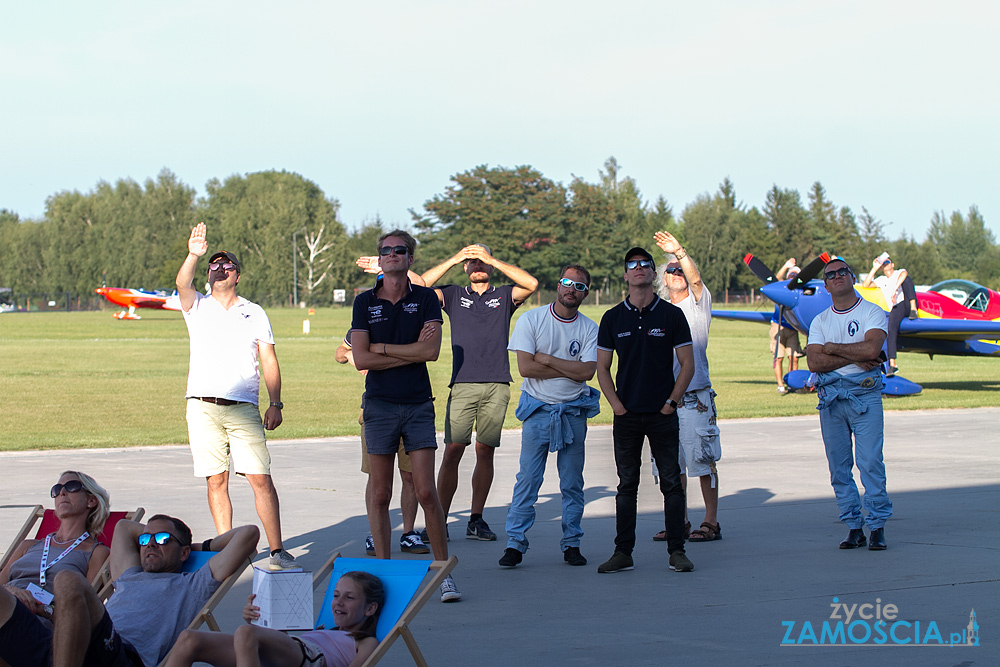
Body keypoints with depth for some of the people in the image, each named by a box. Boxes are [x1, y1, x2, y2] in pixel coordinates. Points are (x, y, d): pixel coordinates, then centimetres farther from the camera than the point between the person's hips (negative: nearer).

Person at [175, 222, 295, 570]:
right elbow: (182, 284, -9)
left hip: (243, 409, 0)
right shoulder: (197, 307, 13)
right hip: (203, 407, 1)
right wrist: (193, 256, -28)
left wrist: (275, 403, -1)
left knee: (260, 478, -8)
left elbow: (269, 362, 10)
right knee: (217, 481, 1)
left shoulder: (254, 313, 14)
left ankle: (277, 550, -6)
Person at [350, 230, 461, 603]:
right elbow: (361, 359, -6)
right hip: (379, 405, 1)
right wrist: (411, 353, -7)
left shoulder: (426, 299, 4)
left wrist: (382, 347, -7)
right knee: (380, 495, 3)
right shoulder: (365, 302, 4)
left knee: (426, 492, -5)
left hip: (418, 404, 0)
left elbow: (431, 350, -9)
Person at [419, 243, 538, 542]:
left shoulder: (504, 296, 14)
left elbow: (531, 284, -5)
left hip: (497, 385, 1)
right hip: (463, 383, 0)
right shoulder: (454, 295, 15)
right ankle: (440, 520, -5)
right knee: (453, 450, -8)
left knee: (485, 451, 1)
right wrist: (454, 259, -2)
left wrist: (493, 260, -5)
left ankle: (476, 519, 7)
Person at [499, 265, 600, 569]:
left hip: (574, 413, 2)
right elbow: (525, 367, -12)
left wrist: (546, 359, -12)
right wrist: (570, 370, -10)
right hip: (538, 410, -2)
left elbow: (586, 372, -10)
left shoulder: (589, 329, 2)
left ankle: (571, 543, 14)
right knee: (527, 480, -5)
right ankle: (515, 543, -2)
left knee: (572, 483, 6)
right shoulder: (530, 320, -3)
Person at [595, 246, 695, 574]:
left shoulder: (671, 315, 2)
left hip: (663, 414, -1)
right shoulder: (613, 318, 6)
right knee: (627, 485, 4)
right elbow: (602, 367, 9)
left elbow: (687, 363, 2)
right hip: (627, 415, 1)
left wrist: (671, 402, -6)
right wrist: (616, 404, -2)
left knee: (672, 483, 0)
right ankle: (623, 552, 8)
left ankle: (677, 550, 6)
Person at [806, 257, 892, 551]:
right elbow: (814, 362, -1)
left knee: (870, 461, -10)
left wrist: (832, 348, -4)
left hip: (865, 394, -4)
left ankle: (877, 526, -4)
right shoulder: (820, 321, 14)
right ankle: (854, 526, 9)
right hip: (830, 397, 4)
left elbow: (871, 349, -14)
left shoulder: (872, 313, 4)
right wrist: (854, 356, -10)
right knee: (839, 465, 3)